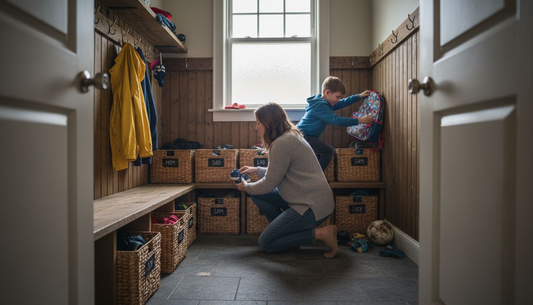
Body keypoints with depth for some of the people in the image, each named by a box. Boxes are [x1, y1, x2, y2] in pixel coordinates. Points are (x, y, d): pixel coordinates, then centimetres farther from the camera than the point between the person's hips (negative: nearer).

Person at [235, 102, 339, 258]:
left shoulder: (281, 143, -20)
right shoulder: (291, 136, 11)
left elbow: (269, 184, -13)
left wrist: (246, 187, 5)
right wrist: (257, 170, 22)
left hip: (312, 207, -10)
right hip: (309, 199, 10)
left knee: (265, 243, -3)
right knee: (257, 194, 10)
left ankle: (320, 233, -4)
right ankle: (285, 229, 13)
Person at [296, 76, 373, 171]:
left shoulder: (326, 103, 12)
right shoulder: (320, 106, -20)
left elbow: (342, 103, 24)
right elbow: (336, 120, -26)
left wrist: (359, 96, 21)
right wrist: (358, 121, -23)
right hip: (303, 136, -11)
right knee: (329, 151, -13)